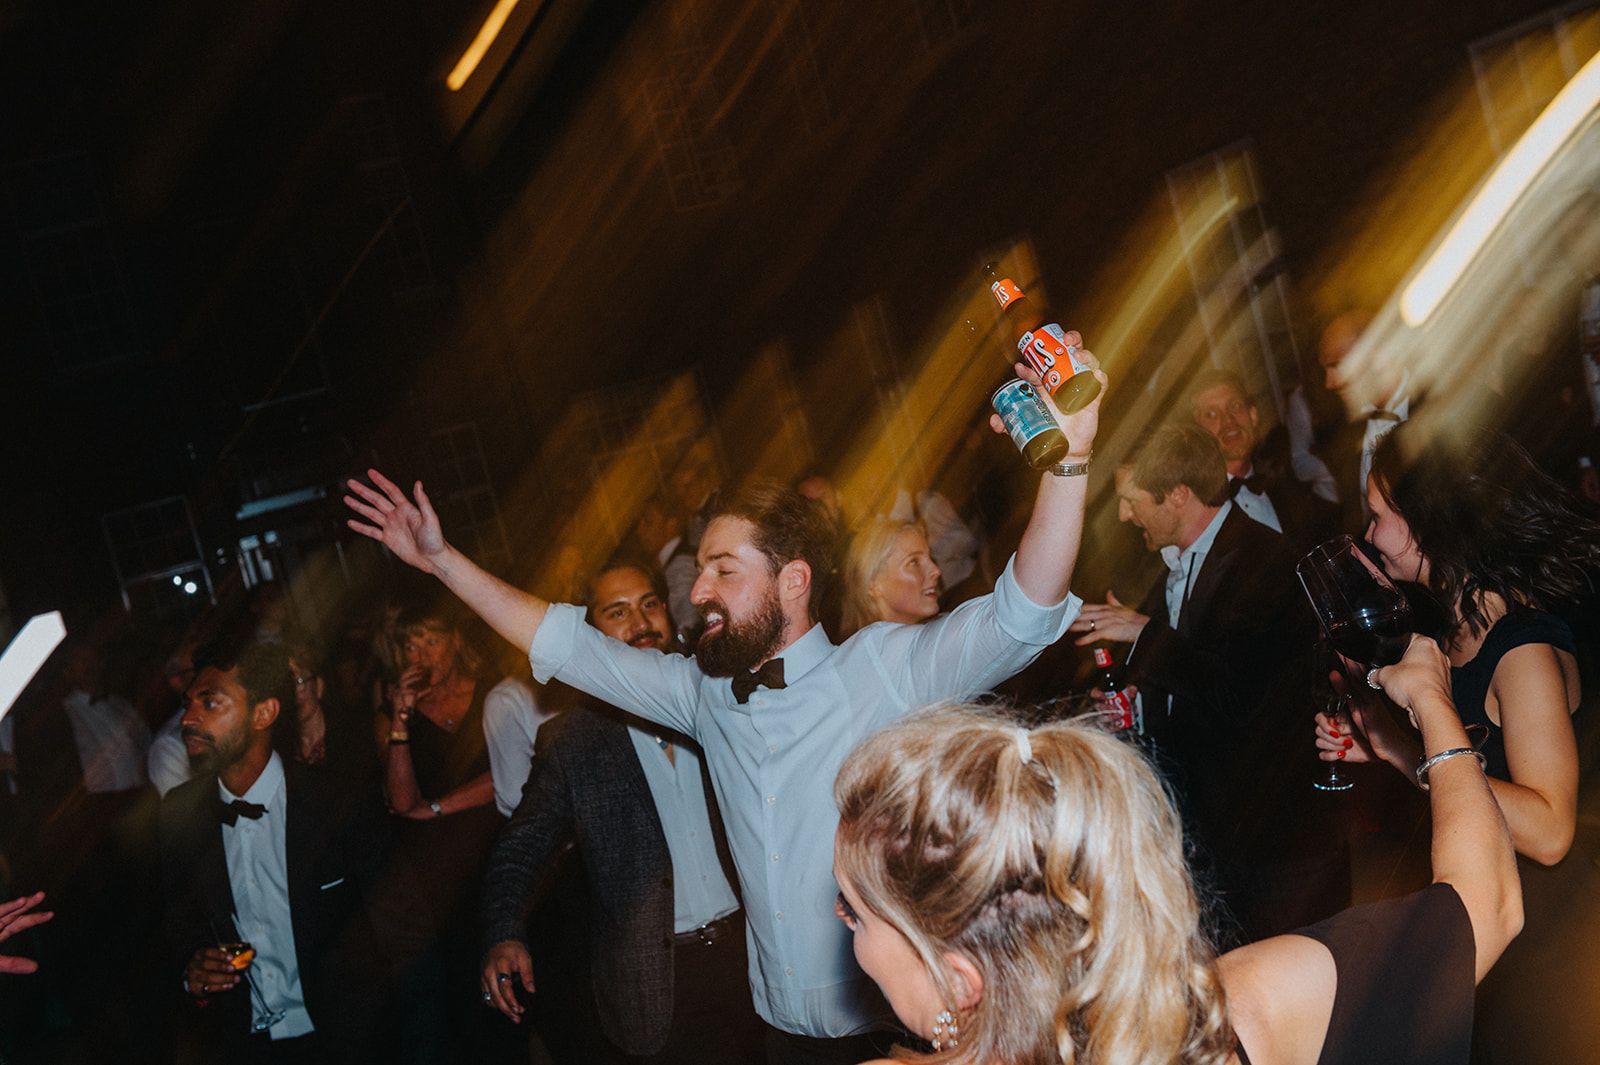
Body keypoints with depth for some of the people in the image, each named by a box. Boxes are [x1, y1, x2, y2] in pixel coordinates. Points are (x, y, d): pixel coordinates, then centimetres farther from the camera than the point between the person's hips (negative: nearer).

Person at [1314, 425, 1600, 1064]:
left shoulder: (1526, 651, -23)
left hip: (1544, 930, -8)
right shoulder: (1458, 628, 5)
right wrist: (1378, 745, -1)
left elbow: (1547, 831, -28)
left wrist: (1402, 744, -29)